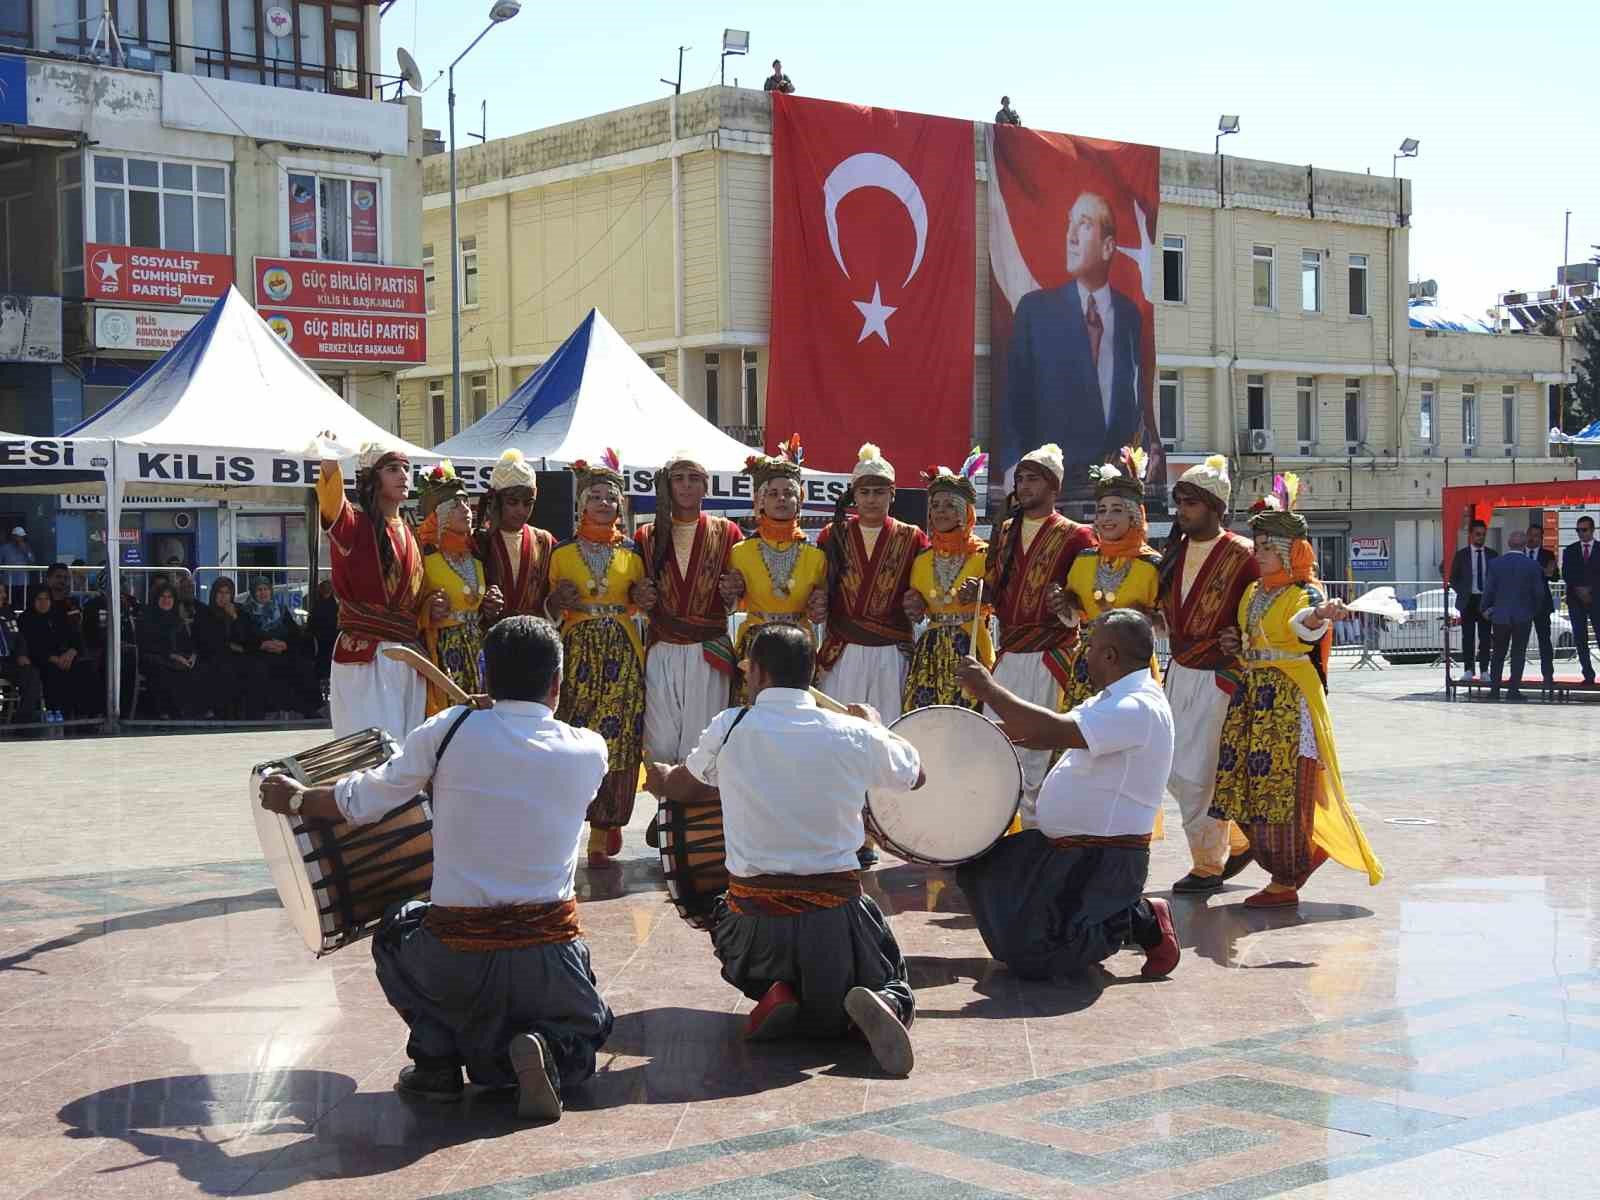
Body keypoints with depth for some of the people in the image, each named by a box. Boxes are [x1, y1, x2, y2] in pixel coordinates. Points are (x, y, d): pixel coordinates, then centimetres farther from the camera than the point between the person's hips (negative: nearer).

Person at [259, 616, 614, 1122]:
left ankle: (435, 1056, 13)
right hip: (550, 957, 1)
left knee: (396, 931, 34)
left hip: (458, 954, 0)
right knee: (585, 1032, 31)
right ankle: (546, 1052, -4)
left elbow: (361, 801, 5)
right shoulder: (589, 752, -2)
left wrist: (296, 799, 24)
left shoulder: (449, 731, -6)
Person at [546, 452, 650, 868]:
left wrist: (642, 598, -3)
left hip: (622, 653, 1)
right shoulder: (562, 553, 8)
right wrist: (559, 599, -8)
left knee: (616, 738, -5)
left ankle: (602, 834, 2)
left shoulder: (631, 552, 10)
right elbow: (552, 606, 13)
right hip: (578, 651, 0)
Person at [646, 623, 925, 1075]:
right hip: (836, 913, 0)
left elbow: (682, 786, 20)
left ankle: (779, 1001, 0)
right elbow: (916, 775, 19)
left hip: (754, 916, 0)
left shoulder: (729, 729, -2)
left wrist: (661, 777, 45)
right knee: (896, 991, 23)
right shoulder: (852, 734, -2)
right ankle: (879, 1006, -13)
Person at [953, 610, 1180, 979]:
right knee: (979, 868, 14)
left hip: (1105, 862, -10)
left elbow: (1057, 731, -32)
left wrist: (988, 690, -24)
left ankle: (1141, 921, -1)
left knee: (1029, 957, -15)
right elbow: (1058, 730, 17)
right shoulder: (1115, 698, 11)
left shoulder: (1138, 709, -23)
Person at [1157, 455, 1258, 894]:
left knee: (1196, 773, -5)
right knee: (1173, 770, 11)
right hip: (1179, 672, 7)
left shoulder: (1242, 555, -13)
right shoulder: (1174, 552, 7)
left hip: (1218, 677, -7)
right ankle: (1238, 839, 29)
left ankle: (1208, 866, 12)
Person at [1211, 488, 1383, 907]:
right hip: (1253, 692, 8)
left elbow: (1303, 623, -35)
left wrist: (1318, 616, -58)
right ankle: (1309, 853, 27)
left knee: (1283, 787, -6)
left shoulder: (1305, 593, -10)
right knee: (1251, 785, 7)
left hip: (1290, 698, -8)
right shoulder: (1253, 592, 14)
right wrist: (1237, 644, 7)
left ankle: (1284, 884, 3)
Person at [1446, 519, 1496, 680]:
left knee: (1485, 636, -1)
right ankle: (1468, 670, 4)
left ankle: (1484, 670, 3)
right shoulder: (1461, 555, 4)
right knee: (1468, 637, 0)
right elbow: (1453, 578, 6)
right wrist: (1462, 593, -5)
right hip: (1468, 600, -1)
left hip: (1486, 600, 1)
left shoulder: (1493, 555, 7)